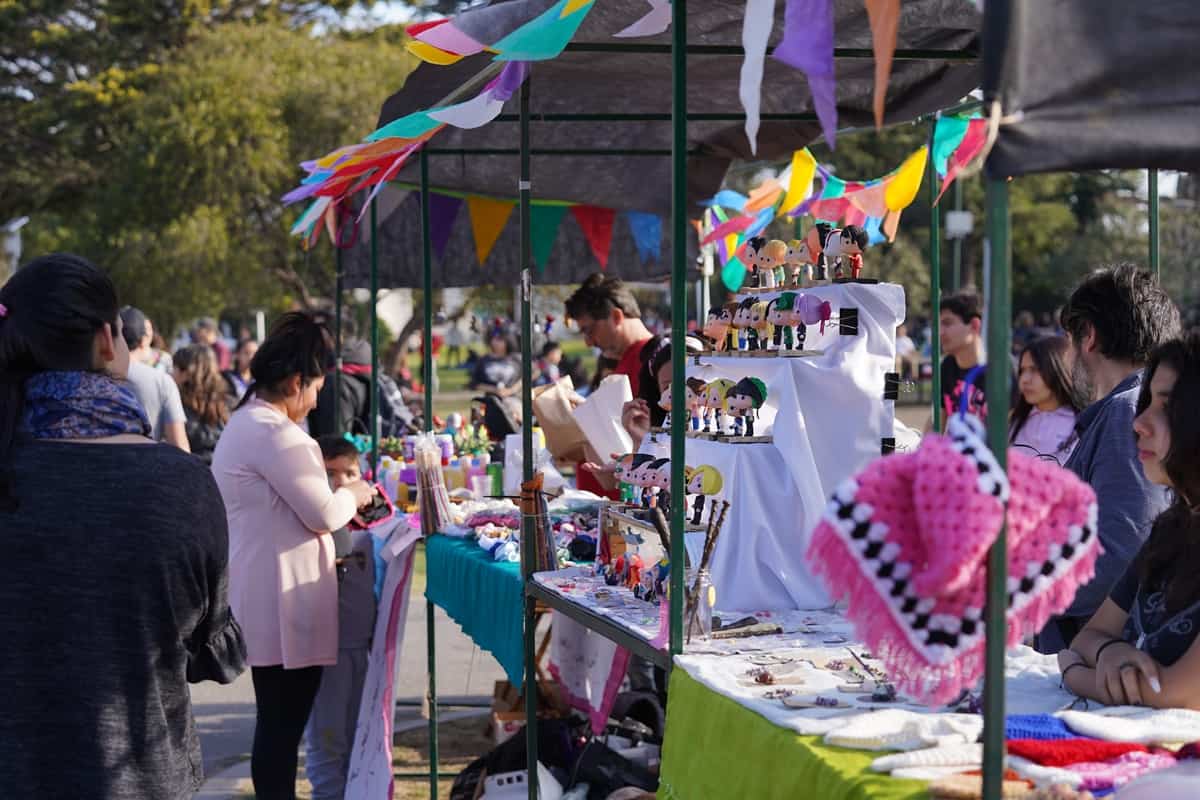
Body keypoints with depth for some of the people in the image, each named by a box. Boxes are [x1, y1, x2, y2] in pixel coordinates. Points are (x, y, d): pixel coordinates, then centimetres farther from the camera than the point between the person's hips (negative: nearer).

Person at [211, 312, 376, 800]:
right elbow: (323, 513, -16)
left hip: (265, 598, 10)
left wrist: (339, 504, 14)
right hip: (282, 602, -10)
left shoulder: (245, 422, 16)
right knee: (282, 726, -4)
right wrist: (353, 495, 4)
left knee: (277, 722, 16)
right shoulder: (275, 433, -18)